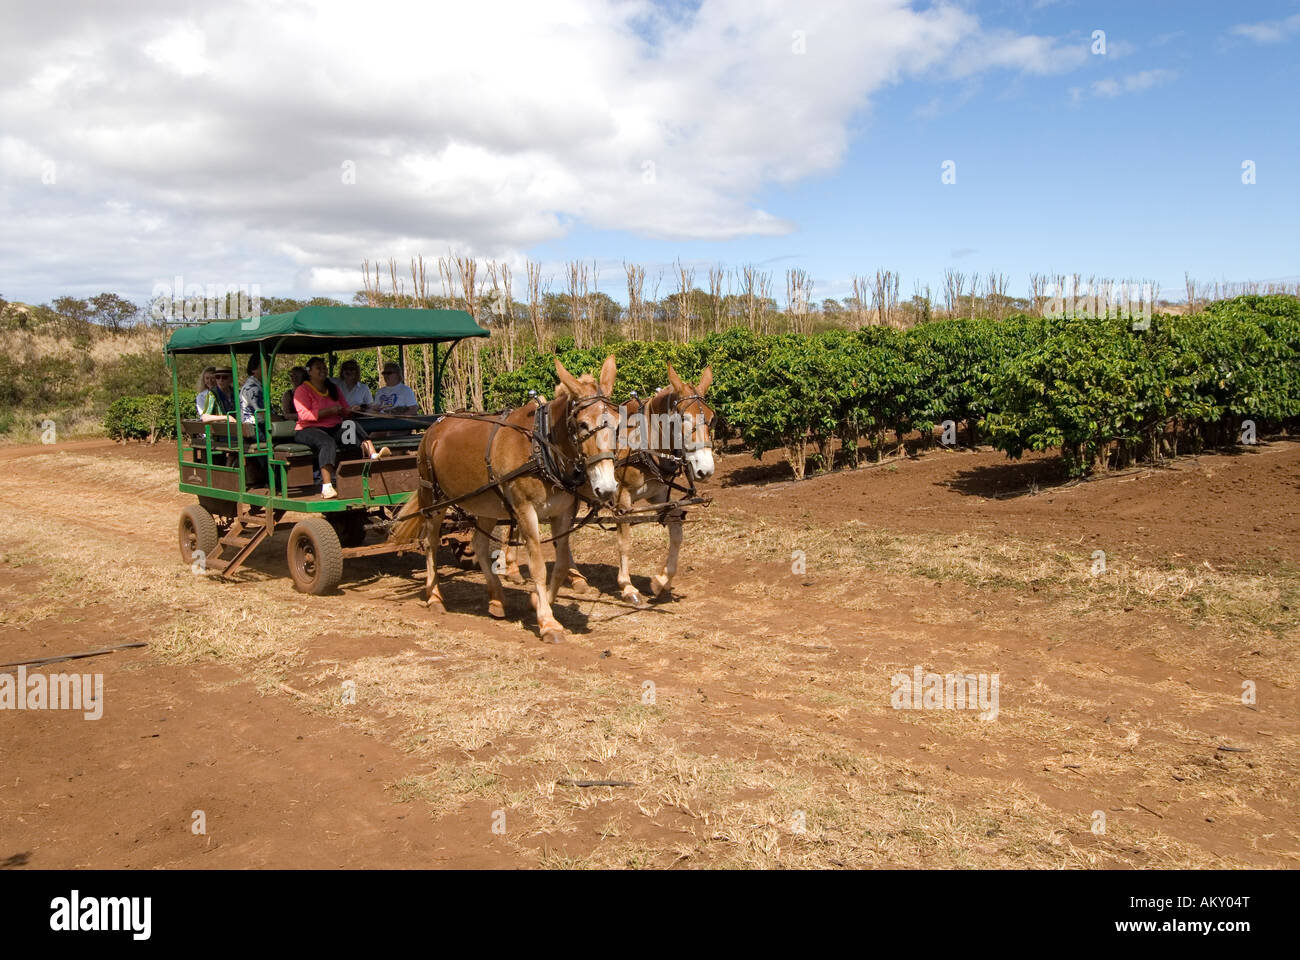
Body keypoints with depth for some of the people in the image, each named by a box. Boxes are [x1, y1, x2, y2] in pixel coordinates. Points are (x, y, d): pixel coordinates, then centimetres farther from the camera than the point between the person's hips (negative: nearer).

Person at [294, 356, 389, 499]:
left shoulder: (333, 388, 19)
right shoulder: (302, 390, -1)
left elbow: (345, 408, 20)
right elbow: (304, 415, -14)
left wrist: (352, 410, -5)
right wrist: (330, 410, -19)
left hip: (334, 428, 6)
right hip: (309, 430, -5)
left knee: (354, 426, -23)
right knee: (327, 442, -37)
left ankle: (373, 455, -47)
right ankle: (327, 487, -47)